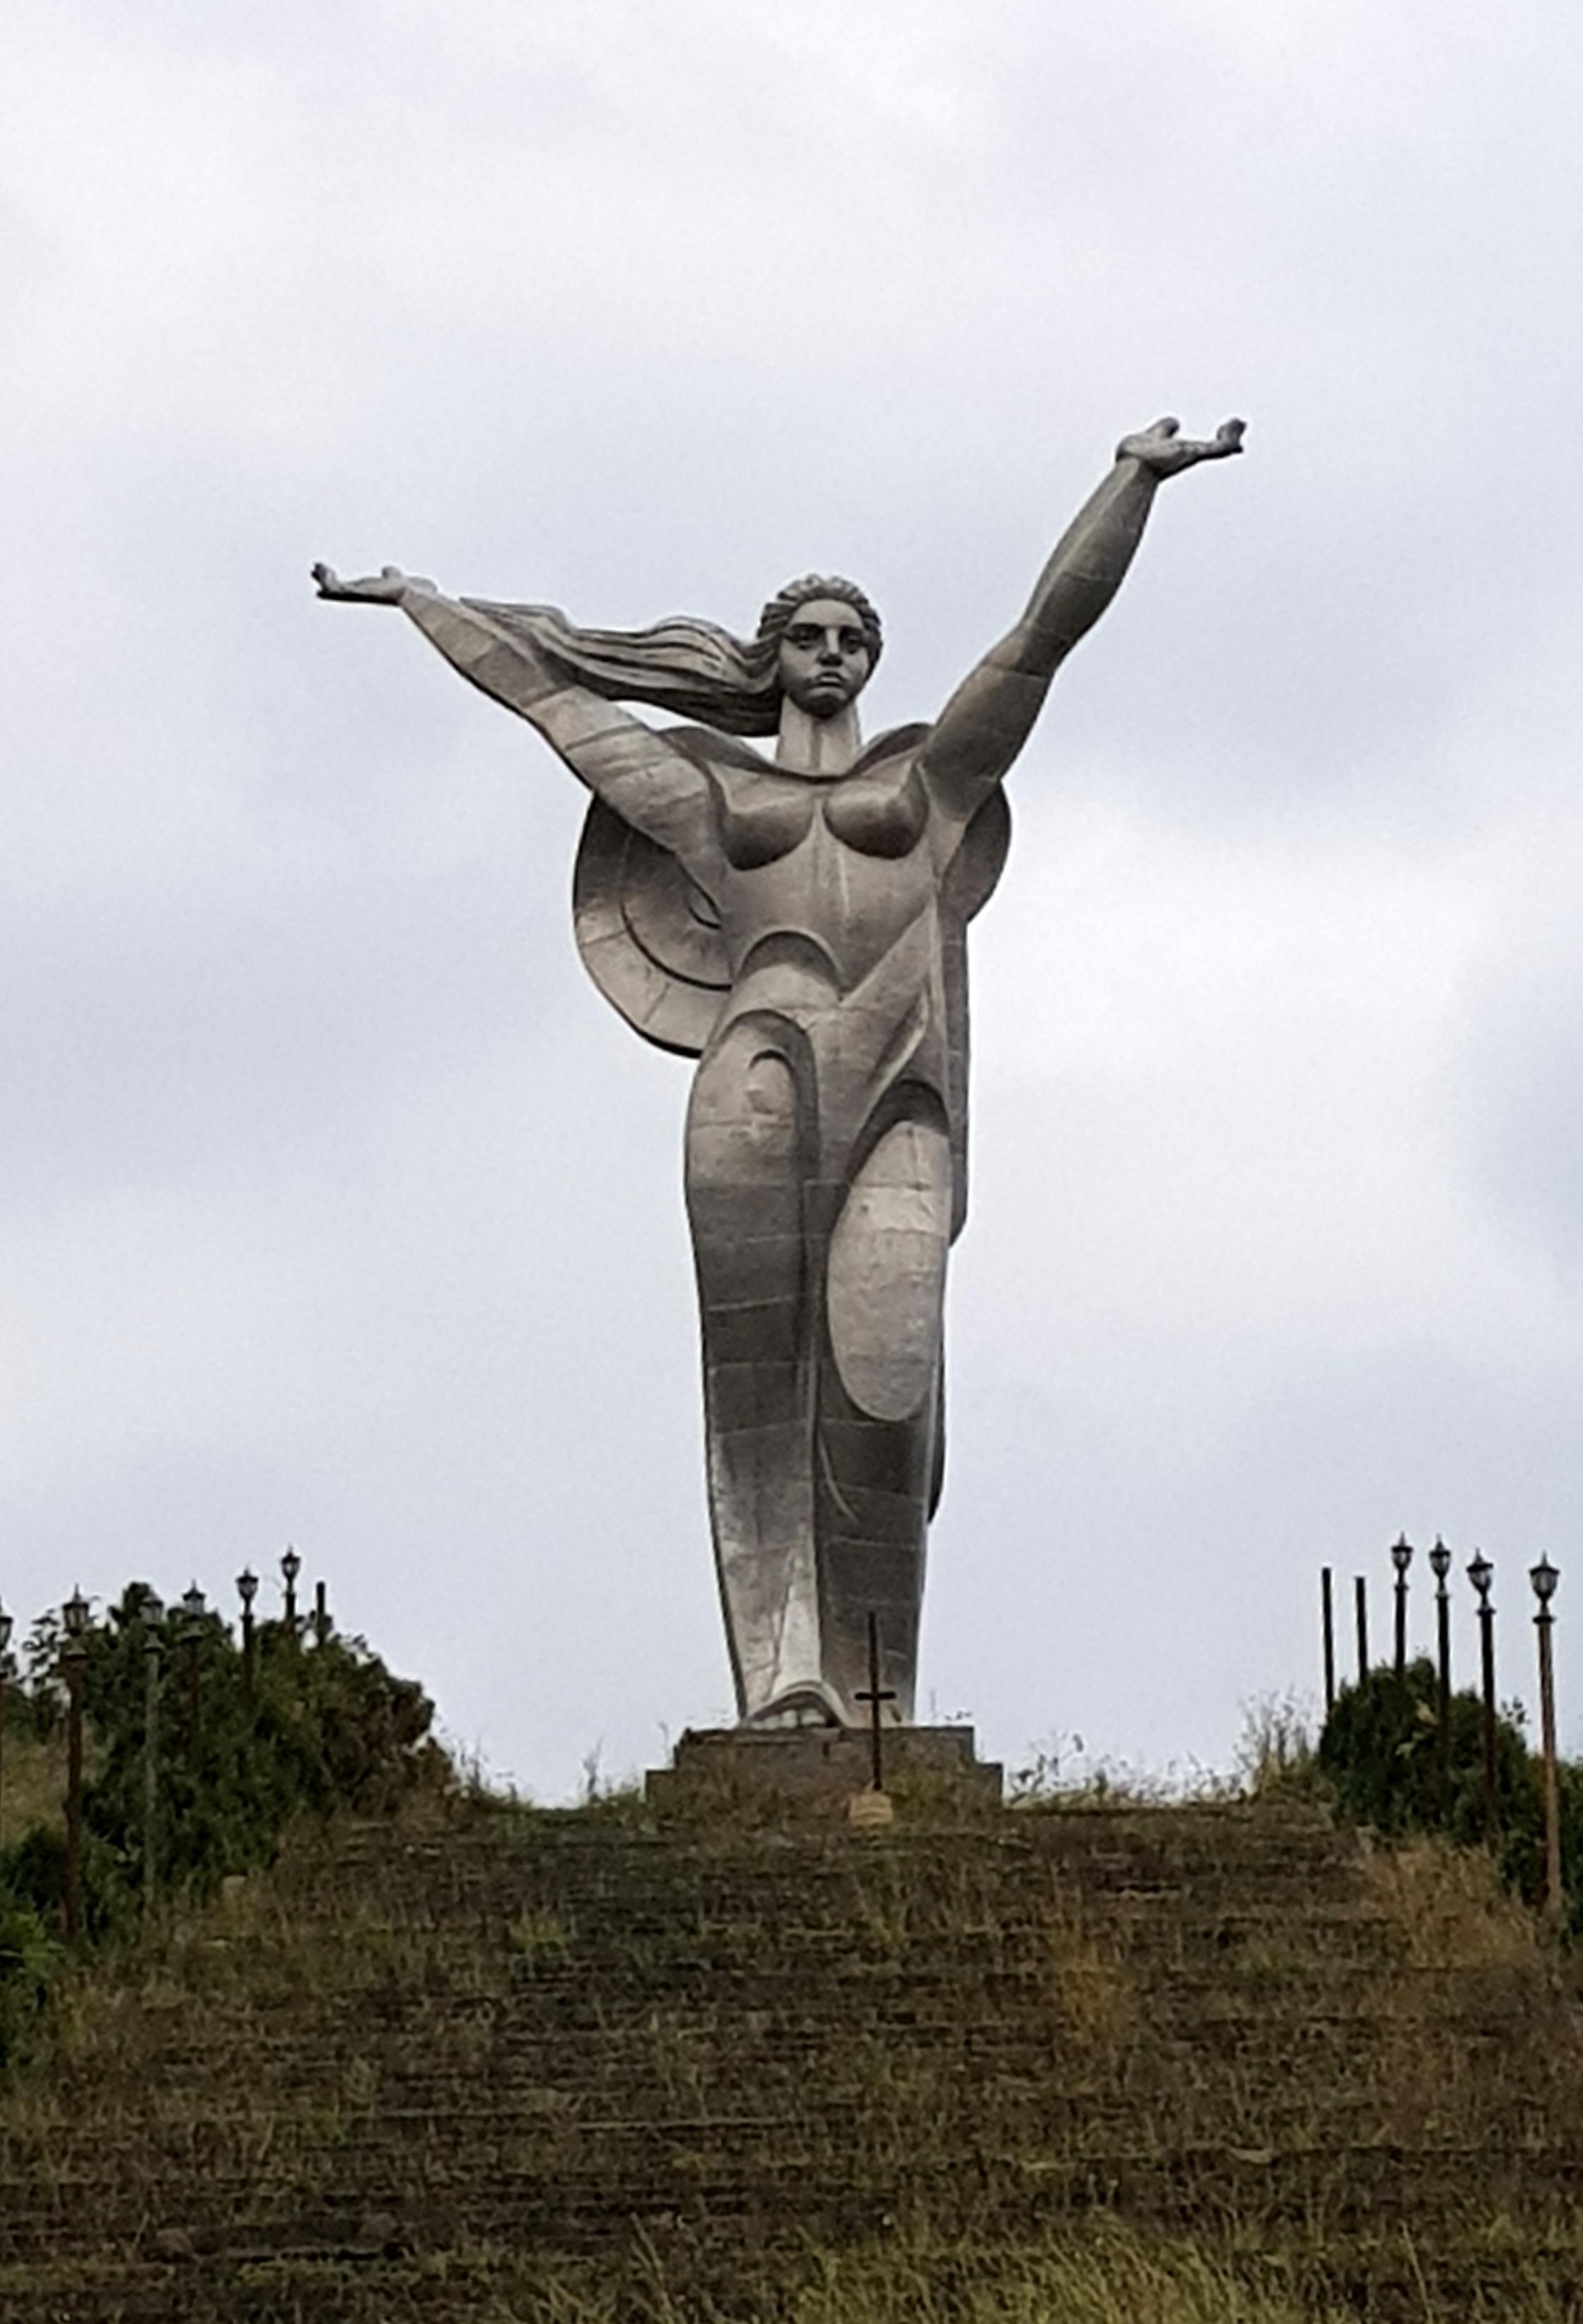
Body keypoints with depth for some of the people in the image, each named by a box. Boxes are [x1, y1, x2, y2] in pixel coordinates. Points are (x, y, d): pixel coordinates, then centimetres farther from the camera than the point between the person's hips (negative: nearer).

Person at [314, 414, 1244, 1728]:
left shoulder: (931, 777, 26)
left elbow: (1047, 631, 20)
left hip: (901, 1099, 0)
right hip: (758, 1076, 0)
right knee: (763, 1376, -15)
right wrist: (415, 601, 42)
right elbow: (548, 687, 35)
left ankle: (873, 1694, -12)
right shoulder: (709, 791, 27)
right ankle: (785, 1674, -22)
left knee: (885, 1384, -15)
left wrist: (1133, 483, 14)